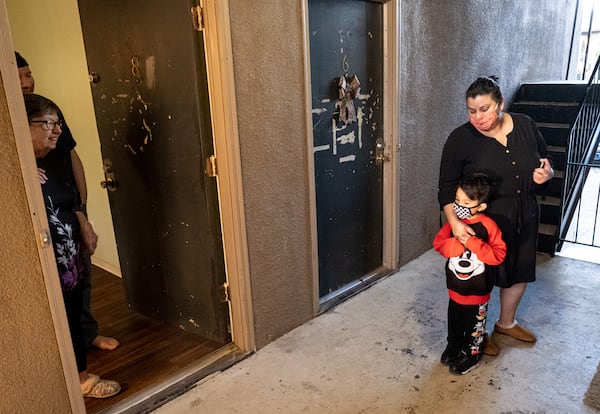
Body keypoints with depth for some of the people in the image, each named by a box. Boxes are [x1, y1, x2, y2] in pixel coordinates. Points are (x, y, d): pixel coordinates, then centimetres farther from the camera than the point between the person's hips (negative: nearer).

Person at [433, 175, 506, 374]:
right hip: (455, 286, 4)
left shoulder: (488, 226, -18)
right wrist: (459, 242, -27)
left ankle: (471, 354, 34)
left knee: (474, 324, 14)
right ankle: (454, 345, 46)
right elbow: (439, 243, -11)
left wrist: (472, 242, -30)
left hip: (477, 289, -4)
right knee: (454, 320, 22)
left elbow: (498, 255, -21)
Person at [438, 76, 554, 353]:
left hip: (525, 218, 5)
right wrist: (454, 221, -27)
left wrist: (546, 174, -12)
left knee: (520, 273, 20)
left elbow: (545, 163, 12)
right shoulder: (460, 139, -13)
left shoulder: (526, 126, -1)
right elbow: (447, 186, -13)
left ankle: (506, 322, 46)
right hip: (482, 222, -5)